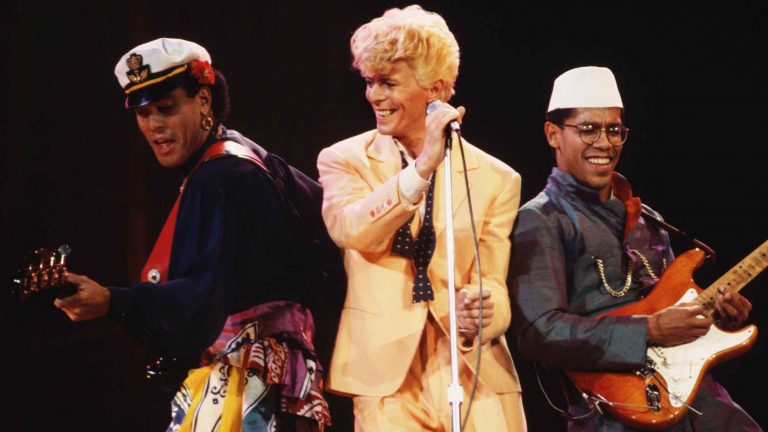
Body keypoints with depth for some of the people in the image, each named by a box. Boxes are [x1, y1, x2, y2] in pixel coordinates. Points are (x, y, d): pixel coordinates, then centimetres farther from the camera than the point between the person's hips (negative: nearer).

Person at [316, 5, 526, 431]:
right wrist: (423, 167, -26)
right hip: (386, 374, 0)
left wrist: (481, 312, -22)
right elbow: (349, 231, -16)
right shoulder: (345, 160, 4)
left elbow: (493, 283, 1)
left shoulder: (496, 179, 5)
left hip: (477, 376, 1)